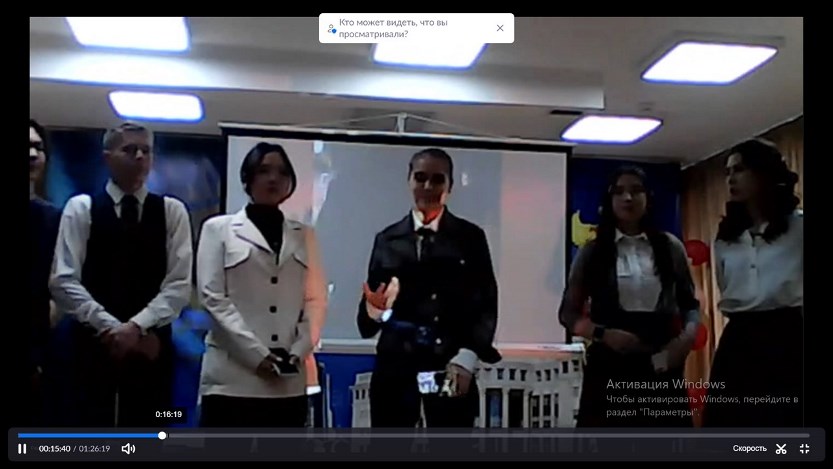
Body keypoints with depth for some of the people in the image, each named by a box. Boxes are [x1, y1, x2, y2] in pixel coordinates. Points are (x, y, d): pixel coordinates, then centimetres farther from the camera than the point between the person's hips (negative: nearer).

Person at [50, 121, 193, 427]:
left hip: (152, 343, 1)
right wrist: (110, 327, -14)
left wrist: (138, 326, -15)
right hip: (94, 341, -1)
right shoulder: (81, 208, 3)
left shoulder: (172, 211, 5)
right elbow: (63, 281, -5)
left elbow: (179, 284, -2)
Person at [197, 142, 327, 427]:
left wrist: (299, 351, -6)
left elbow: (316, 299, 10)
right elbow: (212, 296, -3)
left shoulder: (303, 235, 16)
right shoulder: (219, 229, 8)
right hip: (233, 374, -3)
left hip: (289, 381, 3)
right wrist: (257, 354, -12)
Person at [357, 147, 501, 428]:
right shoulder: (387, 239, 11)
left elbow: (486, 303, 2)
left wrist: (467, 357, -10)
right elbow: (372, 305, 9)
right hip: (395, 366, 2)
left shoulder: (470, 237, 7)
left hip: (451, 367, -1)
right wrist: (373, 309, -14)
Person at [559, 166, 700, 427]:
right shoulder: (592, 252, 5)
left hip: (662, 364, 2)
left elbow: (689, 303, 14)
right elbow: (568, 313, 6)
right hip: (611, 365, -1)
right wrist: (604, 334, -12)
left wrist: (688, 336, -8)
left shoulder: (670, 247, 9)